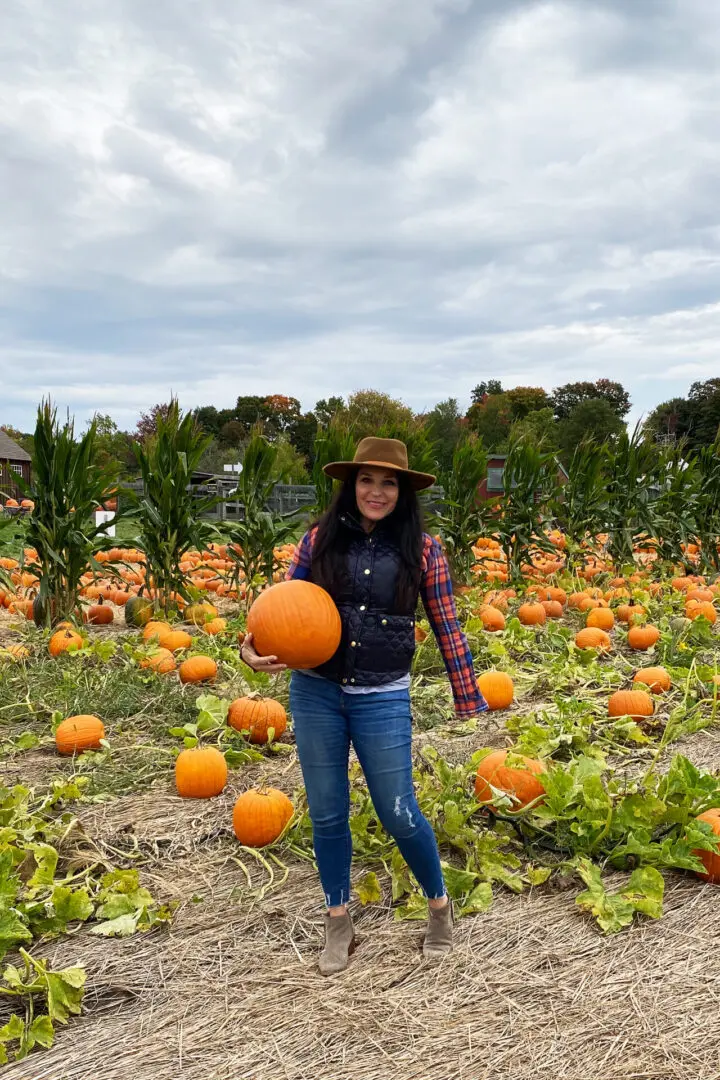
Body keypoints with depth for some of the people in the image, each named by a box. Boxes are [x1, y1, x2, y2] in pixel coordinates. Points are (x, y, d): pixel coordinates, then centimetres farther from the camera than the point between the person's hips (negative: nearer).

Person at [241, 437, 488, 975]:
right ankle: (338, 923, 33)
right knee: (327, 813, 13)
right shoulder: (320, 540, 0)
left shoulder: (422, 549, -3)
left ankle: (440, 906, 33)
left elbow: (447, 626, 2)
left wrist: (468, 697, 2)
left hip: (383, 698, -2)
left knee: (398, 815, 5)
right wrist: (256, 648, -14)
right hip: (316, 691, 2)